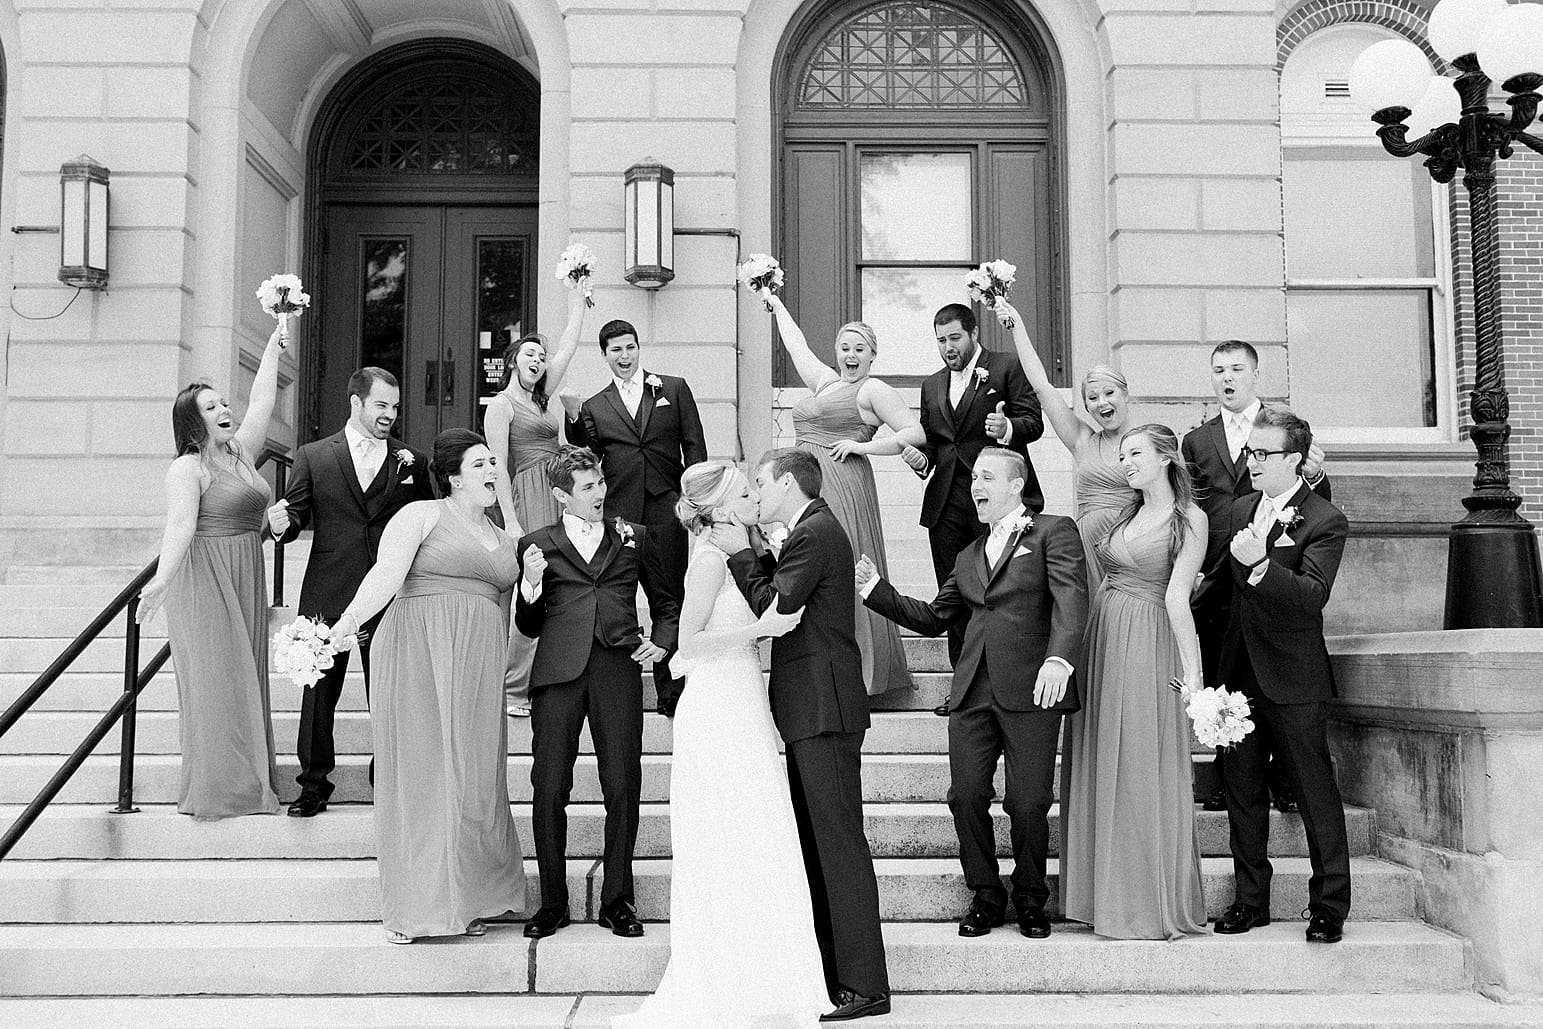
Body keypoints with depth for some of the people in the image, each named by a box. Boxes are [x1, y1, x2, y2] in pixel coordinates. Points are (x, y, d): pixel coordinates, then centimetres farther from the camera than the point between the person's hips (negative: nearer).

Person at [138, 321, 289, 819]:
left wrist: (273, 347, 18)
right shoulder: (187, 468, -11)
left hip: (245, 581, 8)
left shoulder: (241, 452, 11)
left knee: (247, 676, 10)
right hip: (205, 581, -8)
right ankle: (215, 787, 2)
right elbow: (180, 524, -24)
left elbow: (261, 401, 14)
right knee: (214, 679, -4)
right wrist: (162, 578, -37)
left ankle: (250, 777, 18)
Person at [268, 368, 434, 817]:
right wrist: (283, 523, -15)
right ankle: (314, 783, 18)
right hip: (327, 597, 0)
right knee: (318, 694, 5)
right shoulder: (312, 457, 6)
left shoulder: (413, 462, 7)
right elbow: (296, 518, 5)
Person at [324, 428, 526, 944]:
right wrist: (350, 619, -25)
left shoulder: (505, 538, 21)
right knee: (419, 772, -2)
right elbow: (388, 573, -12)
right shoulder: (422, 515, 3)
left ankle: (466, 900, 13)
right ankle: (413, 906, 8)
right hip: (420, 655, -5)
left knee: (472, 776, 3)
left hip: (477, 668, 5)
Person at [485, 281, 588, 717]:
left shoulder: (541, 399, 20)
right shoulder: (500, 404, 0)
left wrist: (577, 303, 29)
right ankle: (509, 689, -1)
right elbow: (498, 467, -8)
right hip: (529, 500, -8)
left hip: (557, 502, 8)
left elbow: (567, 349, 25)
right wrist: (509, 519, -16)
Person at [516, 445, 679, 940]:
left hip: (618, 670, 1)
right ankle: (552, 903, 14)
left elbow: (667, 603, 24)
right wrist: (531, 584, -5)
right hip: (558, 672, 0)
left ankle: (617, 901, 14)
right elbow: (528, 627, 13)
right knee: (549, 790, 0)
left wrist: (661, 643, 7)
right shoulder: (537, 544, 12)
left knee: (622, 790, 1)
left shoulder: (634, 537, 16)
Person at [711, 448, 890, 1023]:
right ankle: (831, 970, 21)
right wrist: (755, 558, 7)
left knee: (839, 842, -7)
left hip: (824, 712, -11)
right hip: (813, 714, 11)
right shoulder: (813, 531, 19)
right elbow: (778, 603, 16)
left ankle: (864, 985, -2)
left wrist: (741, 554, -6)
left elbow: (772, 609, -17)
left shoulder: (815, 533, -13)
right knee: (815, 844, 14)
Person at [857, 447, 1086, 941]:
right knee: (966, 797, -2)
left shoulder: (1054, 533, 6)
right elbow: (933, 618, 23)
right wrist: (875, 588, 14)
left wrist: (1059, 659, -26)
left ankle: (1030, 900, 20)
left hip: (1031, 690, -5)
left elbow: (1071, 598, -10)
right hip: (973, 691, 5)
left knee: (1028, 804, -3)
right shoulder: (968, 557, 25)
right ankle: (985, 897, 17)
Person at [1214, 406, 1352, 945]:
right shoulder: (1240, 509, 11)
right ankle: (1251, 899, 22)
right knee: (1243, 789, 11)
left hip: (1294, 680, -7)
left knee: (1315, 792, 2)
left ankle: (1330, 907, 14)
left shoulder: (1325, 522, -10)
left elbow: (1313, 596, -24)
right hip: (1240, 673, 7)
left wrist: (1261, 563, -35)